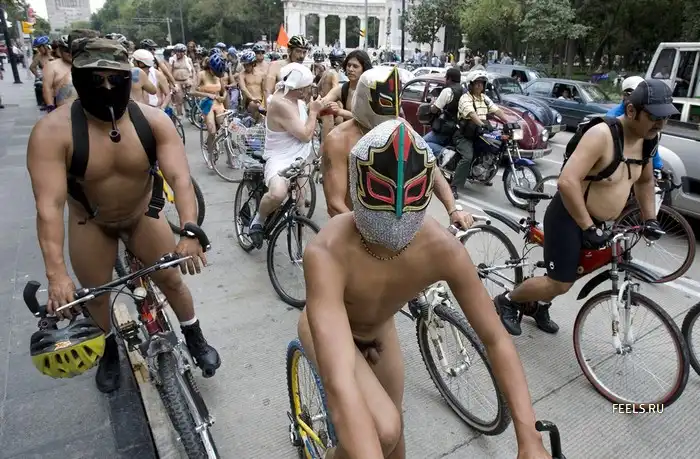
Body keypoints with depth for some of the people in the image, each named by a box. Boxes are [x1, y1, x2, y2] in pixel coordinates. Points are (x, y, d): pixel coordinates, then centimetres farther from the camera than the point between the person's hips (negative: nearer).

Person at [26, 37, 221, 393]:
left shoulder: (154, 120, -22)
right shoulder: (52, 131, -27)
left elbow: (180, 178, -31)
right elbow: (49, 205, -33)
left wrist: (189, 233, -46)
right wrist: (56, 275, -40)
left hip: (142, 215, 1)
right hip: (91, 223, 0)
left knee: (171, 279, 5)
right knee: (96, 294, 10)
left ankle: (195, 339, 30)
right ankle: (110, 351, 39)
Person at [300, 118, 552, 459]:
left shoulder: (444, 249, -32)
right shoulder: (328, 254, -45)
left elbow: (496, 340, -23)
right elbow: (339, 383, -51)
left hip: (380, 329, 4)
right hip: (328, 327, -3)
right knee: (383, 431, -24)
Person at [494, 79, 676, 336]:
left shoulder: (648, 140, 2)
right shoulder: (602, 136, -26)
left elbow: (645, 180, 21)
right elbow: (567, 182, -34)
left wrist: (650, 219, 14)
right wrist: (588, 228, -30)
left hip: (595, 222, 9)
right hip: (569, 218, -8)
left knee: (570, 276, 19)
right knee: (559, 284, -6)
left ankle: (539, 307, 43)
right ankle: (506, 302, 17)